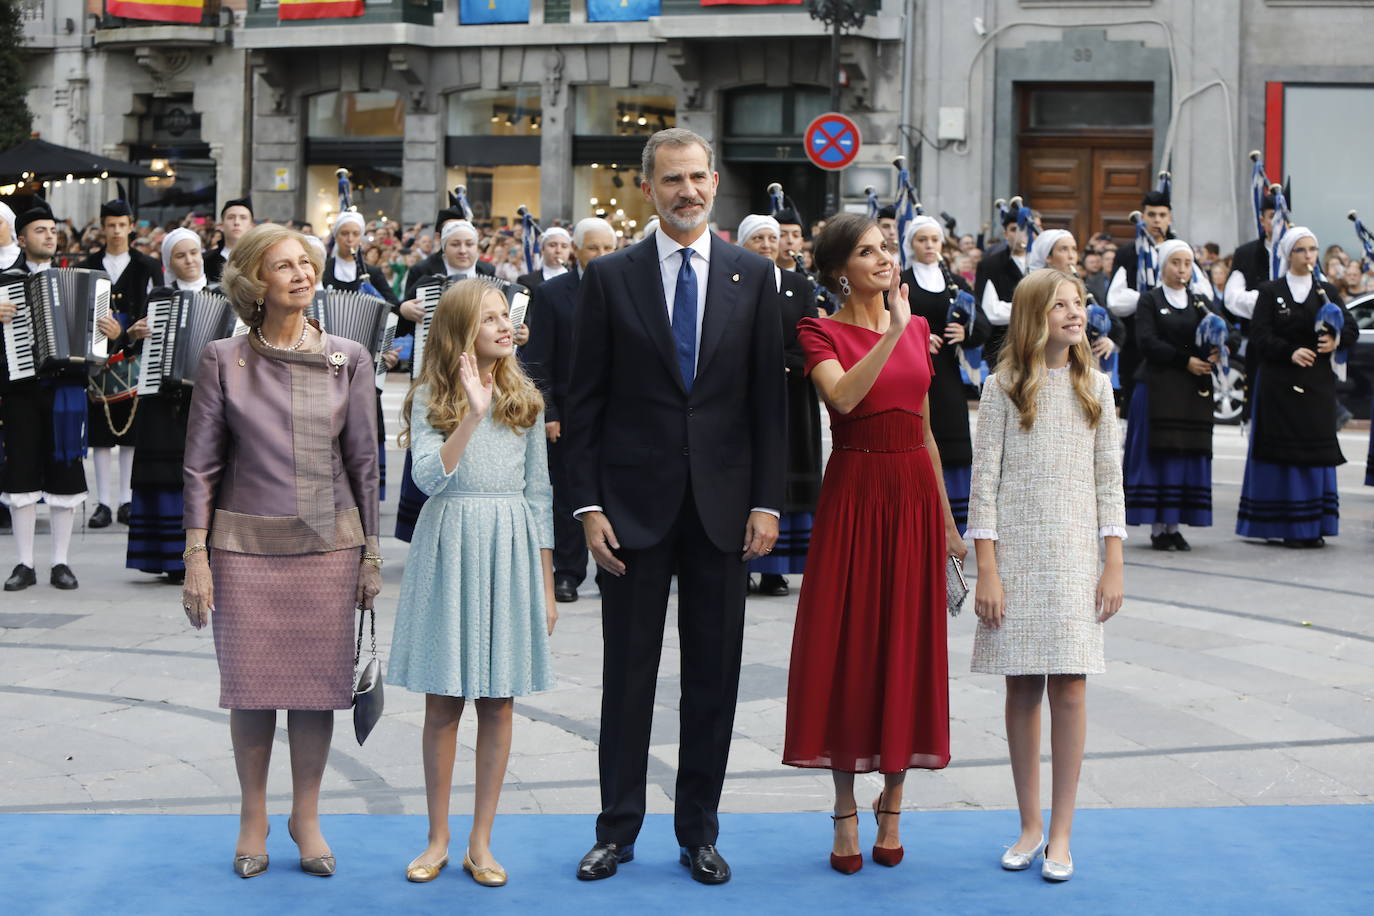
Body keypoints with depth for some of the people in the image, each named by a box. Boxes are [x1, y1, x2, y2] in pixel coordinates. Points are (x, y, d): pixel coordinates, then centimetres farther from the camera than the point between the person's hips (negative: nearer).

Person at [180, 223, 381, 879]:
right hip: (245, 545, -1)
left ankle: (306, 817, 20)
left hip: (328, 543, 1)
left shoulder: (348, 359, 4)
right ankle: (253, 819, 20)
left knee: (318, 682, 4)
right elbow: (201, 465, 1)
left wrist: (370, 553, 6)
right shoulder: (223, 360, 0)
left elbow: (363, 461, 7)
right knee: (251, 684, 4)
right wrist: (196, 557, -4)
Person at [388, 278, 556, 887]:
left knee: (498, 700, 4)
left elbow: (539, 494, 10)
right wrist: (473, 414, -22)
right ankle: (438, 838, 14)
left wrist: (546, 585, 8)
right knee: (443, 700, 3)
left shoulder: (524, 400, 9)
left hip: (510, 550, 2)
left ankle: (481, 842, 12)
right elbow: (429, 476, -14)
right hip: (448, 546, -2)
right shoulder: (430, 398, 1)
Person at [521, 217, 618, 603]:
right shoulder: (550, 294, 0)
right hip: (570, 414, -2)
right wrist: (547, 412, -9)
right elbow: (538, 361, -3)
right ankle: (567, 574, 15)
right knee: (568, 496, 5)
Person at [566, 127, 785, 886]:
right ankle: (617, 828, 17)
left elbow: (769, 397, 3)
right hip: (634, 503, -1)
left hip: (722, 505, 1)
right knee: (628, 672, 6)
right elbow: (585, 401, 1)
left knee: (714, 675, 7)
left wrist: (767, 502, -3)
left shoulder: (753, 276, 4)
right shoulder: (609, 277, 1)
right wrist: (588, 504, -5)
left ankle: (699, 831, 17)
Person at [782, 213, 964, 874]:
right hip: (853, 492, -4)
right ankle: (847, 815, 10)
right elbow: (843, 396, -24)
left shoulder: (918, 328, 11)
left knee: (908, 643, 6)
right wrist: (893, 330, -26)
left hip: (914, 496, 4)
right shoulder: (820, 333, -2)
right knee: (847, 643, 0)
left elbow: (925, 431, 16)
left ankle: (891, 808, 17)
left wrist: (948, 520, 15)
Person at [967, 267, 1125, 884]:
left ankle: (1061, 833, 6)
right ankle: (1030, 826, 17)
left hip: (1076, 555, 1)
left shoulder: (1095, 387, 7)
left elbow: (1109, 479, 7)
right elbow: (984, 480, -2)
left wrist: (1114, 564, 1)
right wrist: (986, 569, -8)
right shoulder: (1004, 388, 0)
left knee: (1069, 690, -3)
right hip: (1016, 552, -1)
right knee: (1022, 689, 4)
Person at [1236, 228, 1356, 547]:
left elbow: (1351, 328, 4)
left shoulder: (1327, 291, 12)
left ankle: (1313, 526, 2)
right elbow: (1260, 336, -6)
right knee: (1283, 452, -4)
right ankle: (1285, 525, -1)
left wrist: (1336, 341, -17)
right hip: (1279, 383, -2)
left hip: (1318, 381, 3)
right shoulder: (1270, 292, 3)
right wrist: (1291, 352, -20)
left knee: (1315, 450, 0)